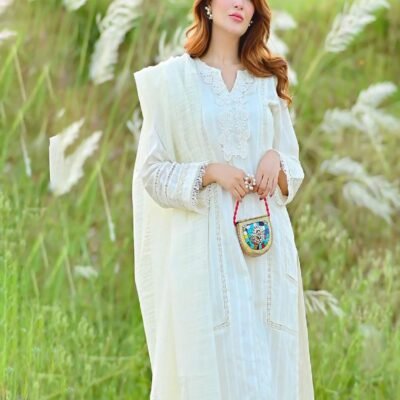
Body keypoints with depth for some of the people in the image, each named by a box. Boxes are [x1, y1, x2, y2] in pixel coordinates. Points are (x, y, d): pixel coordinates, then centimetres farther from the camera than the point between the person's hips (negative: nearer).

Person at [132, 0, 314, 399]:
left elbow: (293, 173, 17)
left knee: (269, 362, -1)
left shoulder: (268, 81, 13)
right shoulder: (173, 79, 3)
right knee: (209, 365, -6)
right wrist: (210, 171, -14)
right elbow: (151, 171, 0)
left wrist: (276, 159, -5)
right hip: (205, 245, -3)